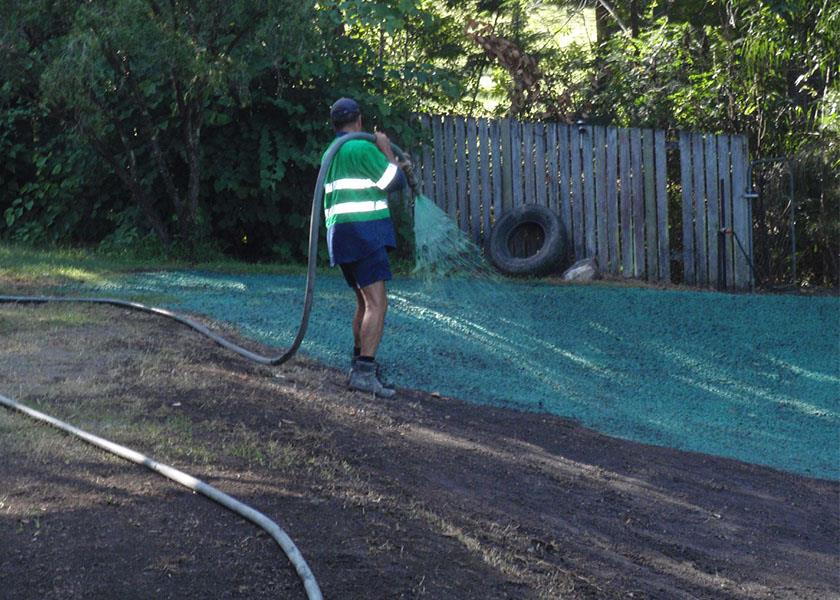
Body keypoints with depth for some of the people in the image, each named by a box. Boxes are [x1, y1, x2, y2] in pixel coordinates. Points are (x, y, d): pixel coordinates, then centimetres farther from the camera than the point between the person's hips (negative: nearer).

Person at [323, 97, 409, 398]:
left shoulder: (331, 153, 19)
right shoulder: (362, 148, -9)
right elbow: (396, 181, -7)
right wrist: (386, 149, 6)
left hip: (340, 232, 9)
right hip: (364, 230, -9)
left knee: (365, 302, 20)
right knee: (377, 303, -15)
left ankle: (360, 360, 27)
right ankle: (364, 372, -24)